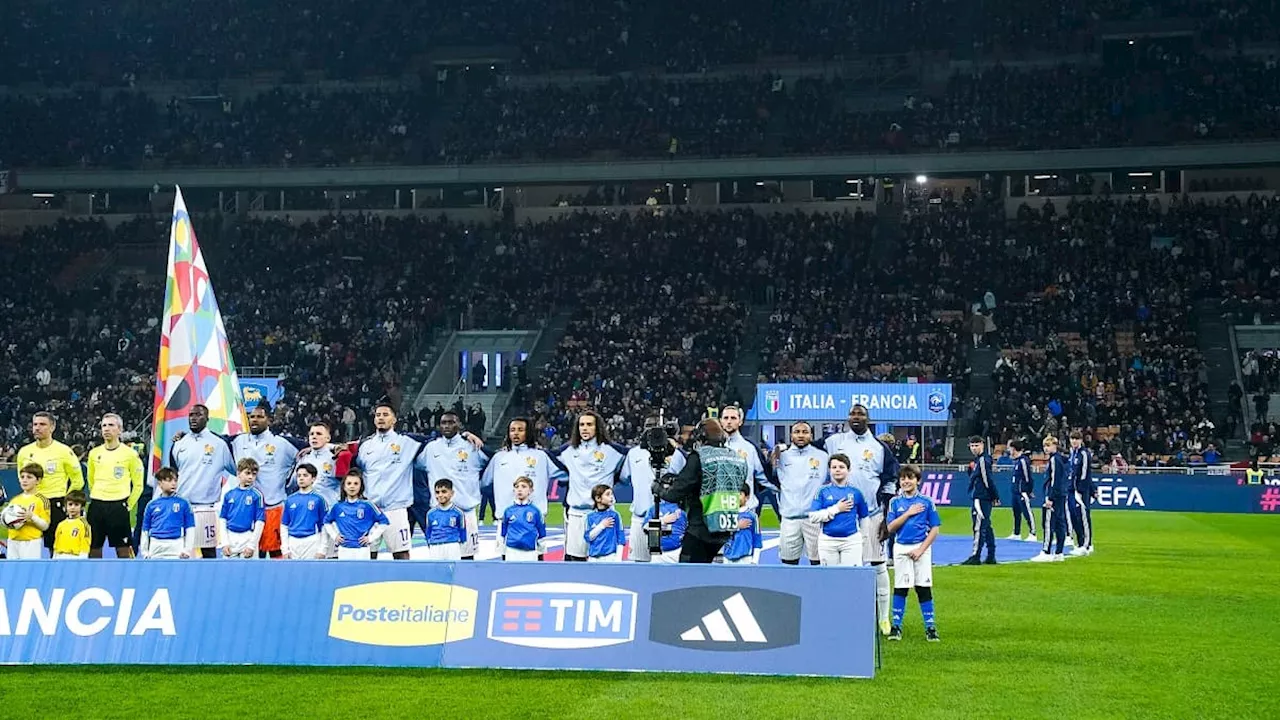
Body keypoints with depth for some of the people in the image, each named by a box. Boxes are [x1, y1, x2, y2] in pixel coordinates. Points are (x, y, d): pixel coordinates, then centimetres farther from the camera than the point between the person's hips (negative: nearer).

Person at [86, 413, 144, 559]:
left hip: (118, 506, -4)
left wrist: (128, 506, 0)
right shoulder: (94, 453, 9)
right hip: (96, 507, 4)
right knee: (93, 548, 5)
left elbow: (138, 485, 2)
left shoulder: (130, 454, -2)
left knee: (123, 549, -3)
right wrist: (96, 500, 15)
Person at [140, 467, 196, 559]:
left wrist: (187, 549, -3)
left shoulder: (183, 503, 3)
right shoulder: (152, 505, 9)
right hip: (156, 548, 2)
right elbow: (145, 530, 14)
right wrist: (144, 552, 11)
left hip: (177, 548, -2)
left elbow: (190, 528, 4)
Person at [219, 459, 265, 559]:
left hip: (248, 538, -3)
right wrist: (225, 542, 1)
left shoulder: (257, 495, -3)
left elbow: (260, 522, -4)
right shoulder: (229, 495, 7)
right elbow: (222, 519, 9)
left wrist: (252, 545, -9)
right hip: (230, 538, 3)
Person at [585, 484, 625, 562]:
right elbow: (588, 537, -3)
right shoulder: (591, 517, 4)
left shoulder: (614, 515, -2)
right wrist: (602, 525, -12)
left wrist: (618, 559, -8)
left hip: (610, 558, -3)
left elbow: (620, 539, -2)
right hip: (593, 558, 3)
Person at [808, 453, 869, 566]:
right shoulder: (823, 492, 3)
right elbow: (813, 517, -5)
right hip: (827, 541, 0)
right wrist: (836, 509, -8)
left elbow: (864, 518, 12)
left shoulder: (855, 492, 5)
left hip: (851, 541, 0)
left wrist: (864, 540, 11)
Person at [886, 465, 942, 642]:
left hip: (921, 548, -1)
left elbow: (934, 529, -1)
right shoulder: (895, 502, 5)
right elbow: (890, 528, -2)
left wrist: (921, 549, -10)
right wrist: (908, 513, -10)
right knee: (900, 587, 4)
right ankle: (896, 626, 11)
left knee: (924, 587, 0)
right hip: (901, 549, 1)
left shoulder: (926, 501, 0)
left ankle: (930, 627, 6)